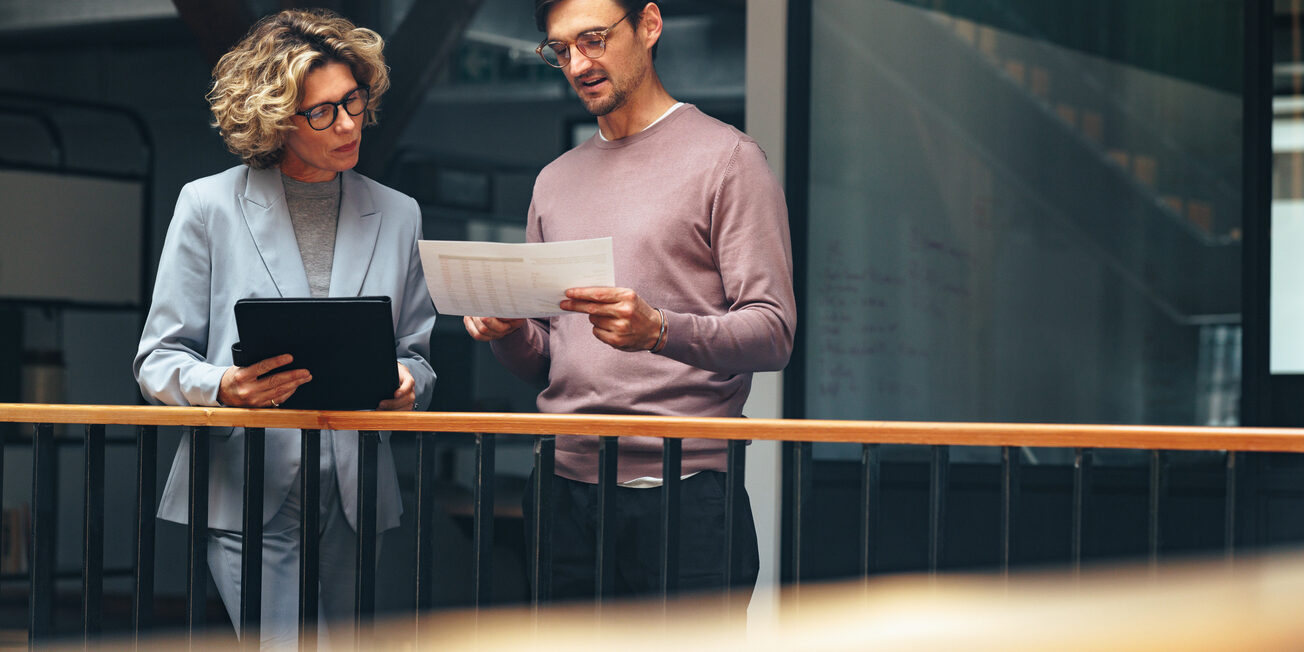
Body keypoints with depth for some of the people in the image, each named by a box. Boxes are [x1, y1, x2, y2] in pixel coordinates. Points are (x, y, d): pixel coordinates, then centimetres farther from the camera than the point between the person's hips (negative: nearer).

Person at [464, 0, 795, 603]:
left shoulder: (725, 158, 1)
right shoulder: (555, 181, 19)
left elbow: (772, 332, -8)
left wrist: (659, 330, -25)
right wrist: (508, 331, -3)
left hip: (683, 494, -5)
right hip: (565, 493, 5)